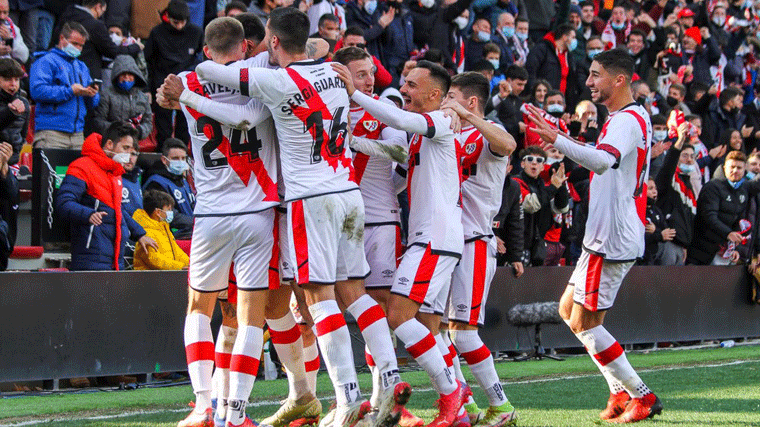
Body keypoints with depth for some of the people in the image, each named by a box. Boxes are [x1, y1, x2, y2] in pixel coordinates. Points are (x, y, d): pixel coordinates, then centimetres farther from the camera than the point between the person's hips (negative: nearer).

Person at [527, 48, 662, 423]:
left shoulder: (628, 120, -17)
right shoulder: (627, 118, 17)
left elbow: (604, 161, -37)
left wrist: (557, 140, -44)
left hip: (613, 238, -11)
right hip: (604, 235, 11)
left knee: (583, 322, -6)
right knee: (569, 310, 15)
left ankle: (642, 396, -1)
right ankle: (621, 392, 16)